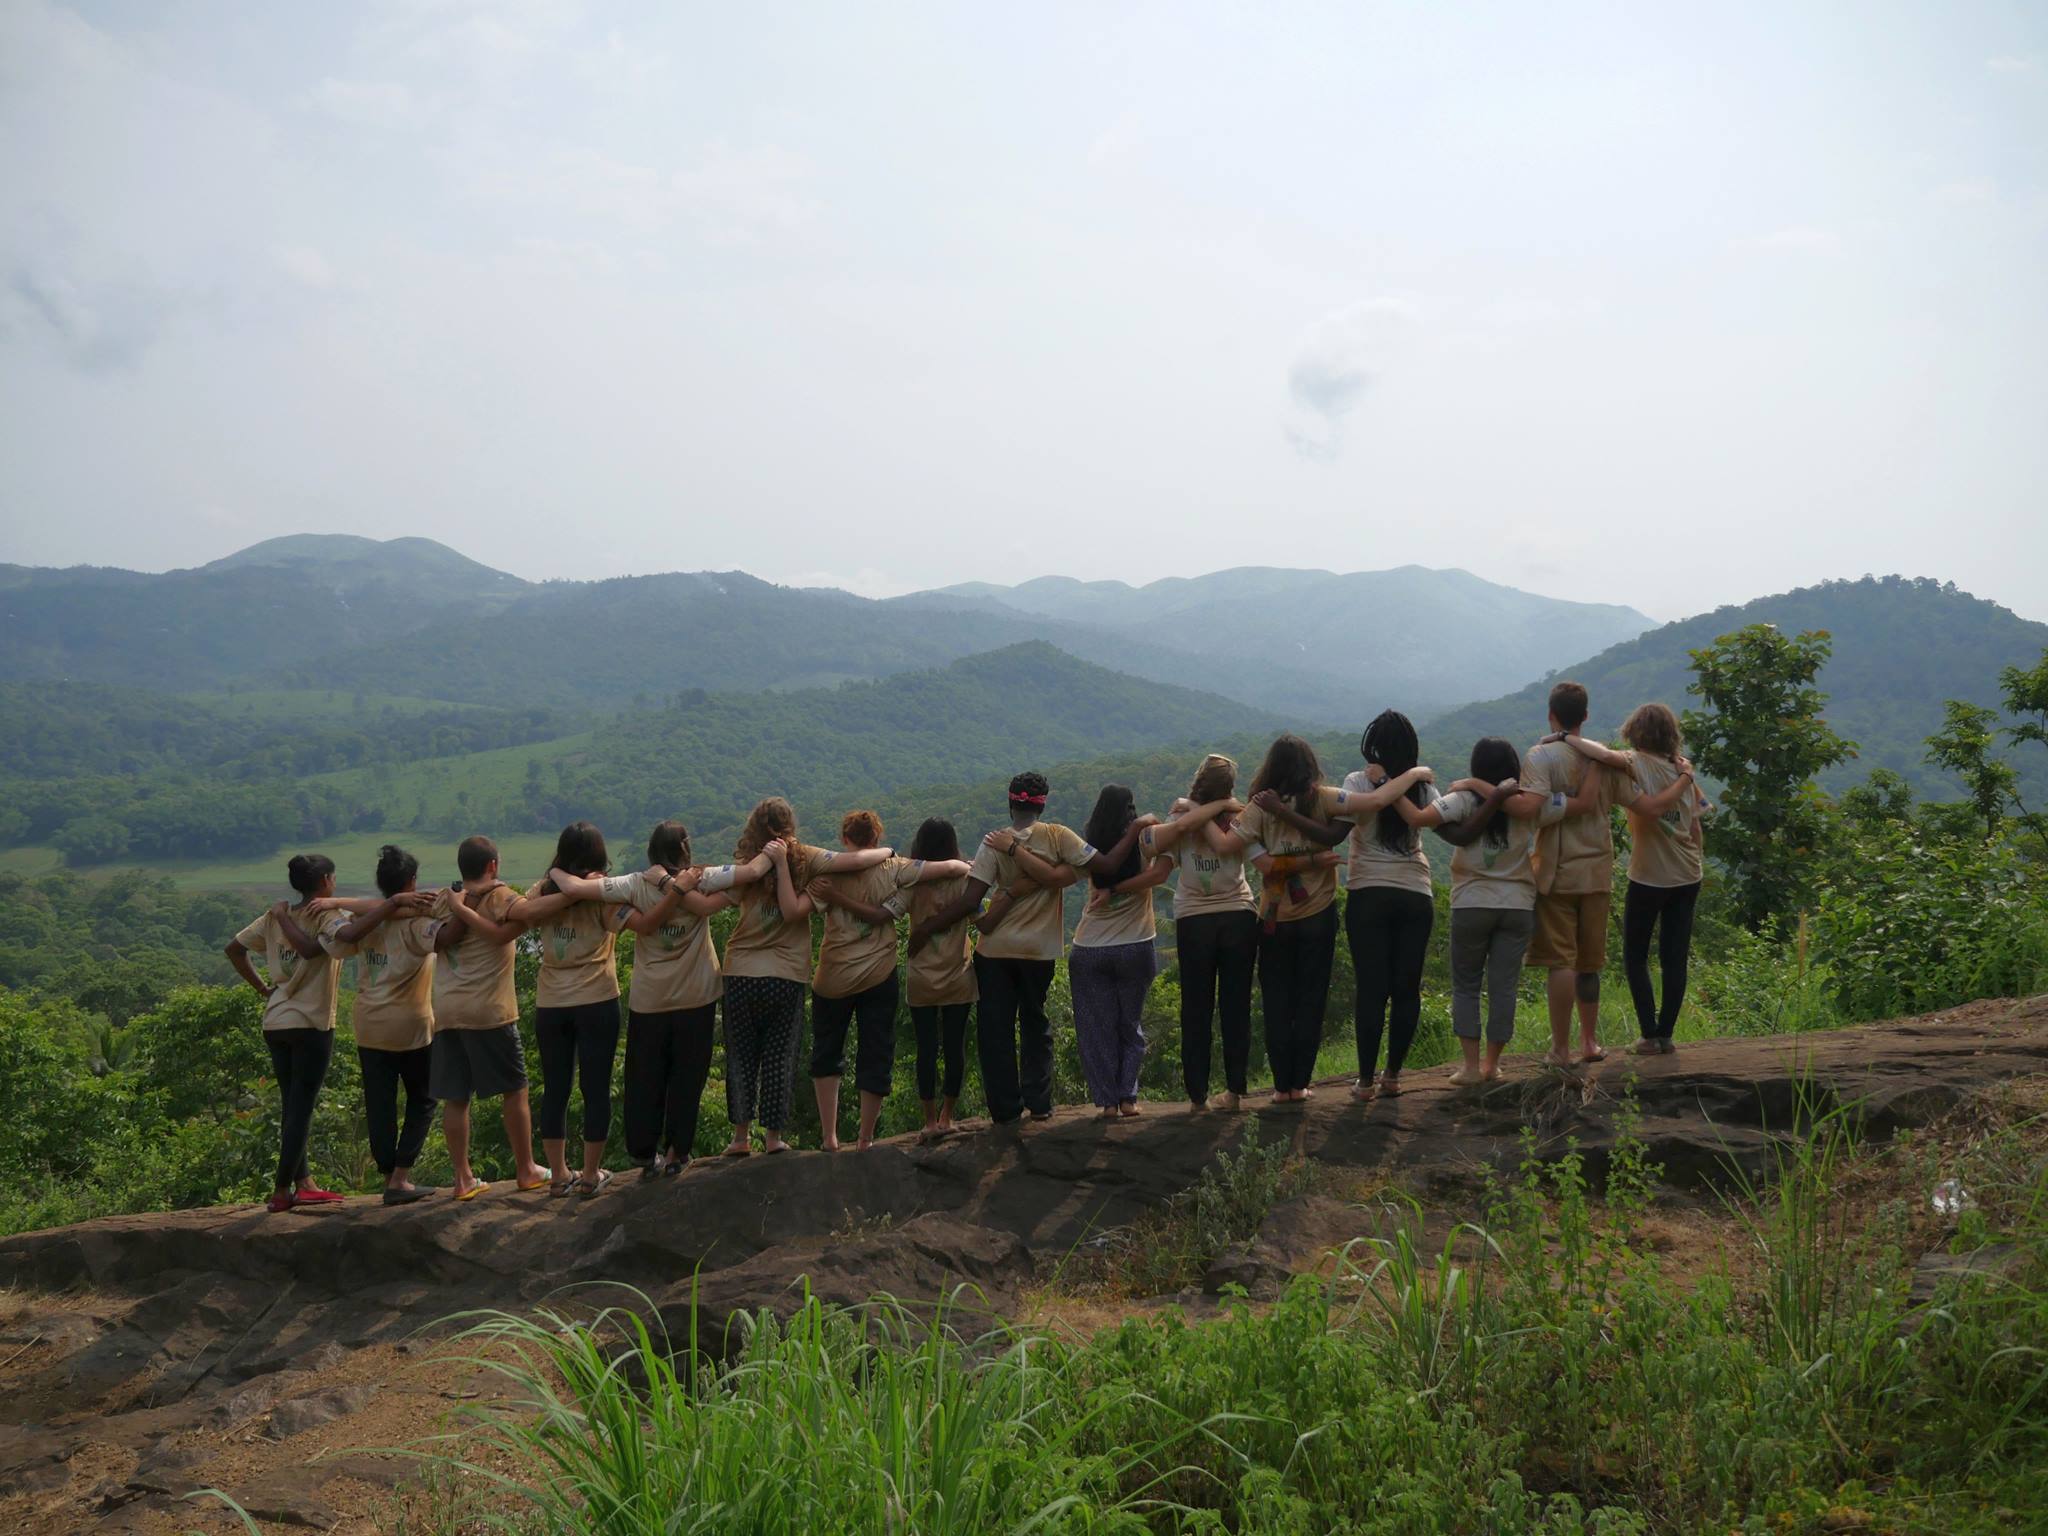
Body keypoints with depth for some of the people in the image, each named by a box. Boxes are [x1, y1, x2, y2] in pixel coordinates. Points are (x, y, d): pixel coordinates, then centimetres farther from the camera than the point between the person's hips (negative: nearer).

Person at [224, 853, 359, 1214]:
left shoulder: (277, 916, 9)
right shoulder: (330, 917, -10)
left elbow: (234, 949, 11)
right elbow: (311, 948, -29)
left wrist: (263, 988, 13)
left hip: (275, 1022, 7)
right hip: (311, 1023, -7)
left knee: (292, 1105, 14)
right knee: (301, 1107, -2)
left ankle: (303, 1182, 19)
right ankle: (282, 1190, -2)